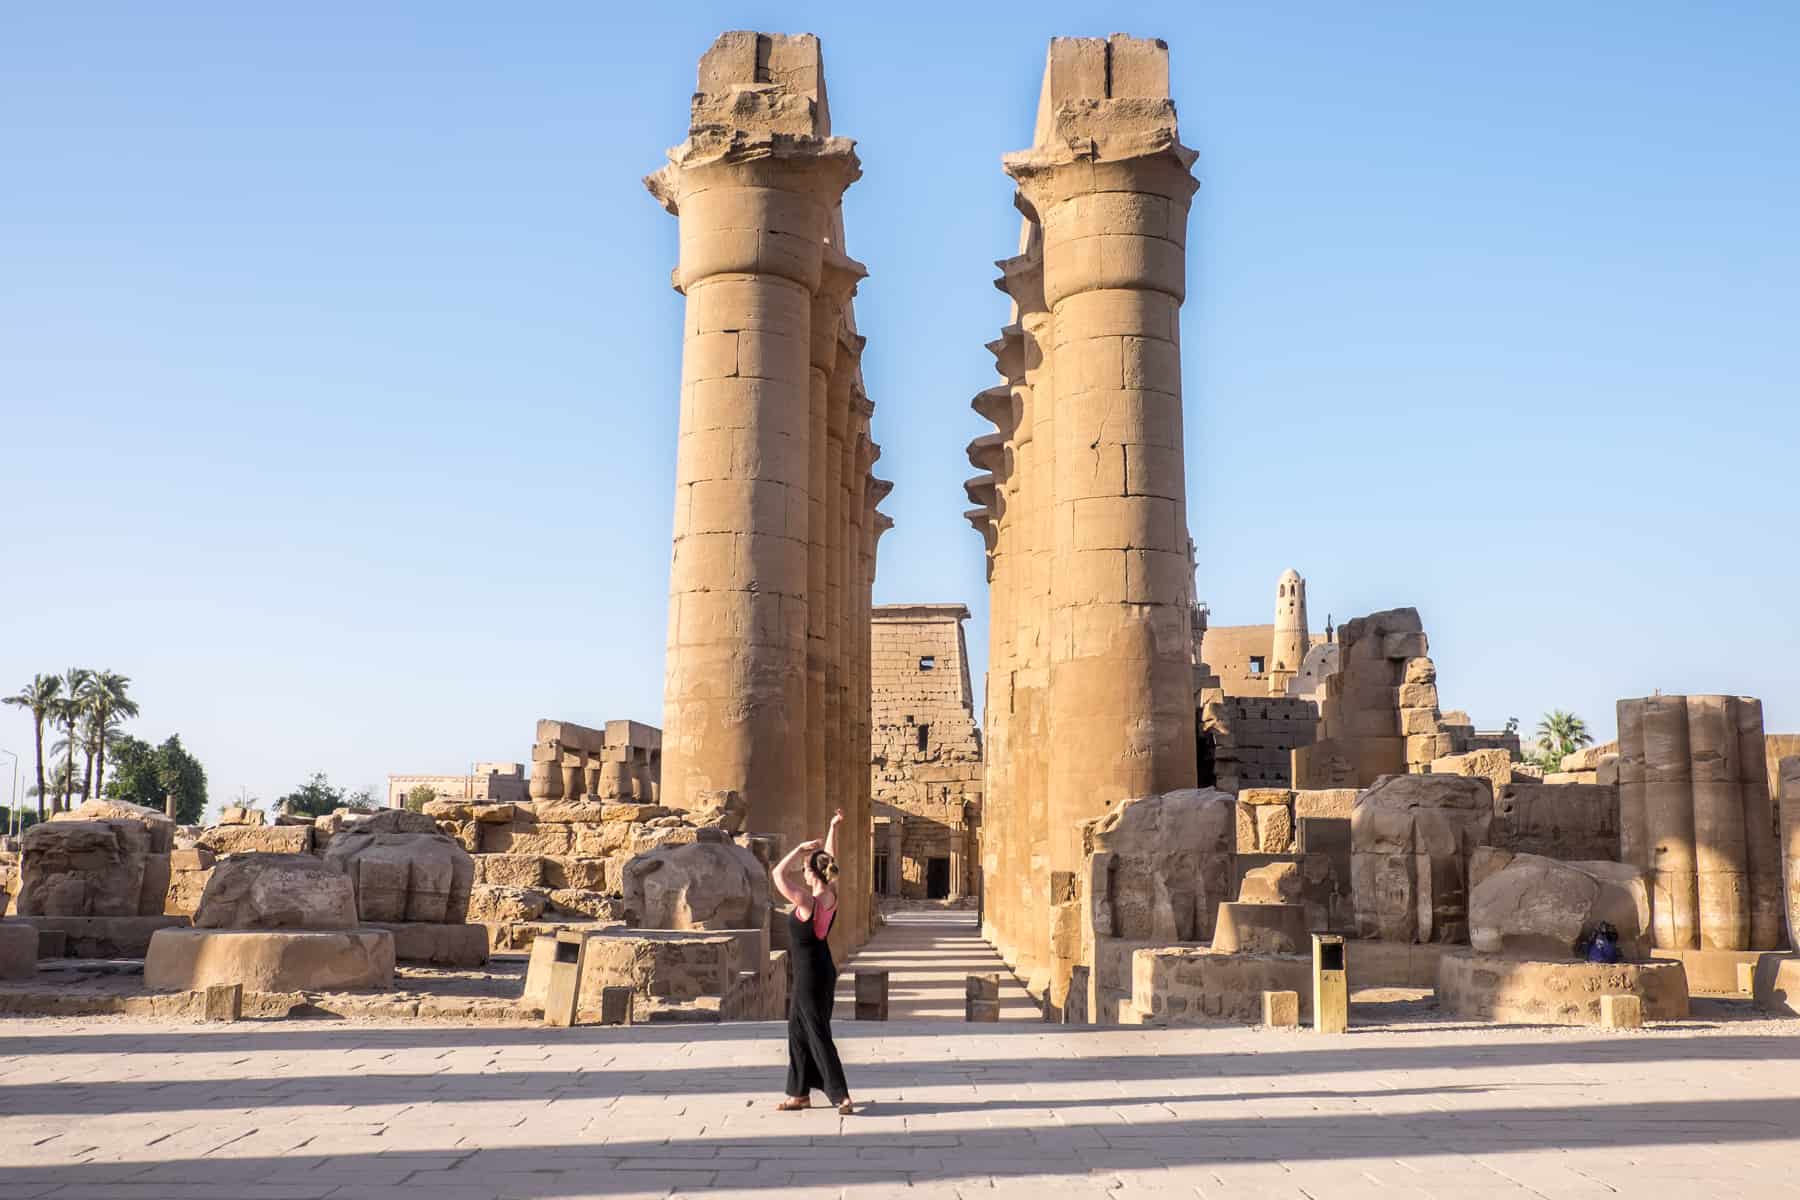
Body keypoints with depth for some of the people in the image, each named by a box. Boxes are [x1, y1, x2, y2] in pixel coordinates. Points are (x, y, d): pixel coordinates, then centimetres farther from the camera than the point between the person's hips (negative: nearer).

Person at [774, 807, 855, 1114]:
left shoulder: (807, 903, -23)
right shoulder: (831, 896, -3)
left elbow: (778, 874, -17)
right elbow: (830, 859, 10)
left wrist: (801, 848, -13)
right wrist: (833, 828, 11)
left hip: (810, 975, -8)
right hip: (821, 971, 8)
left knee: (817, 1034, -2)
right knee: (799, 1031, 16)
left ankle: (841, 1096, -2)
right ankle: (800, 1094, 23)